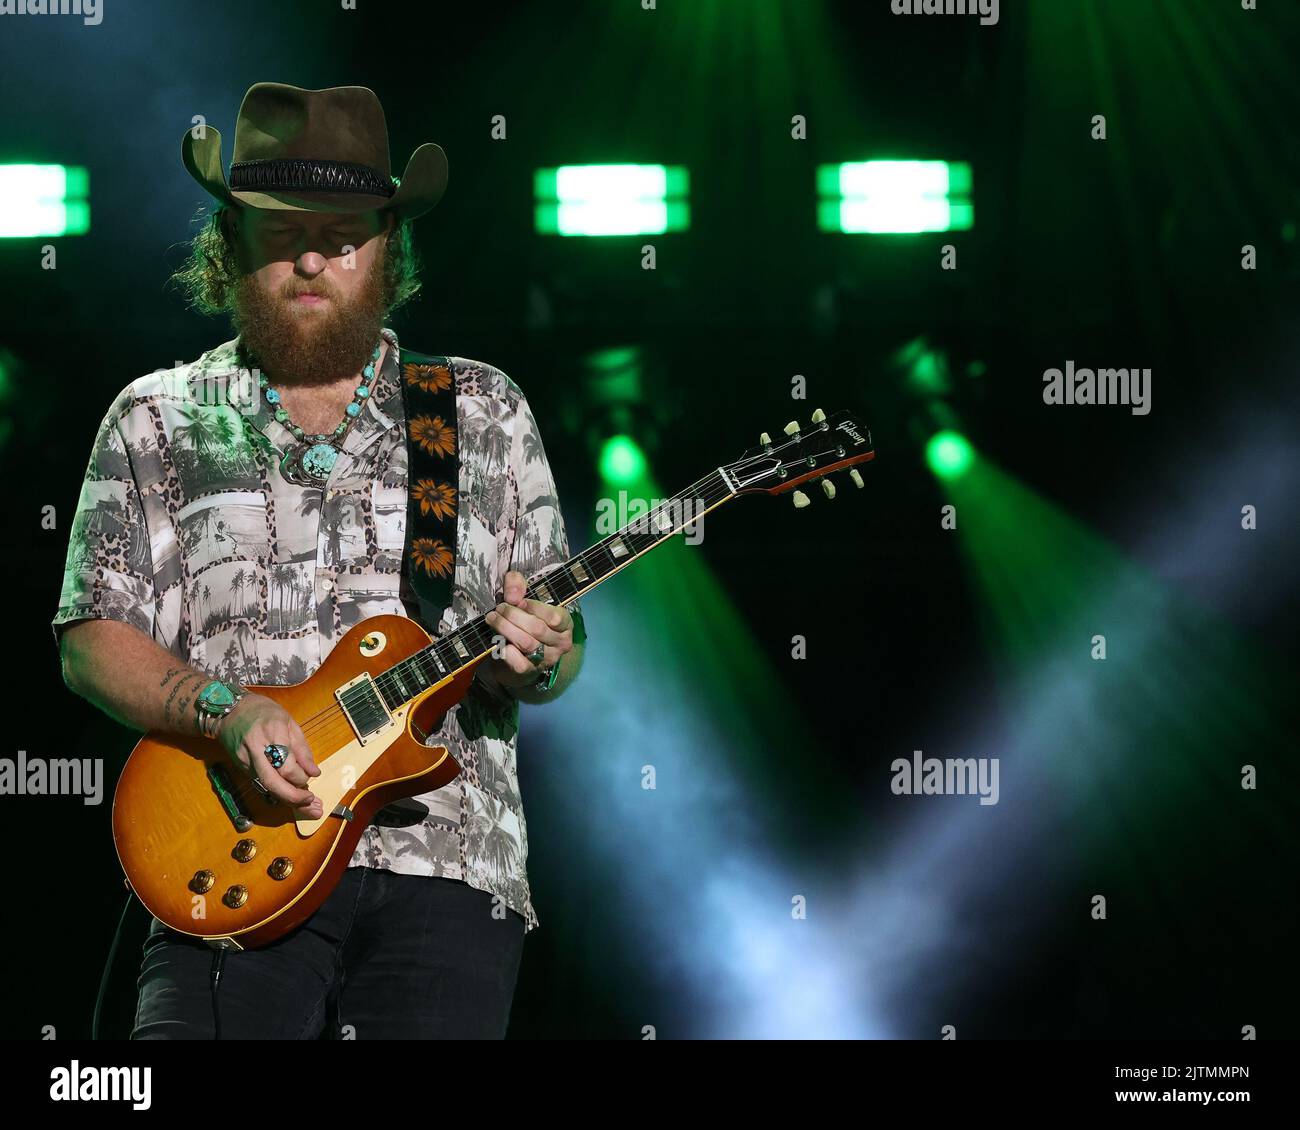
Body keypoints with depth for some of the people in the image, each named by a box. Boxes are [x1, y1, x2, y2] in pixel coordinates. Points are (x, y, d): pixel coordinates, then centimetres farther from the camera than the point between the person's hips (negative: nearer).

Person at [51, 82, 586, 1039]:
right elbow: (94, 638, 6)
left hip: (448, 863, 1)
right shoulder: (160, 421, 12)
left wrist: (537, 660, -9)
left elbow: (562, 642, 15)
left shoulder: (484, 412, 16)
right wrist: (224, 710, -12)